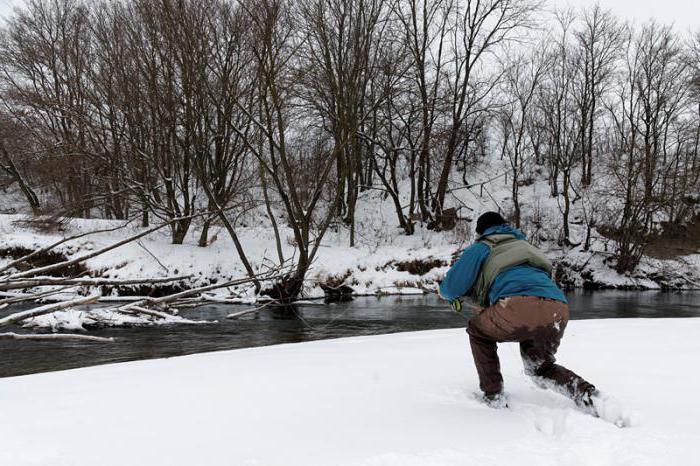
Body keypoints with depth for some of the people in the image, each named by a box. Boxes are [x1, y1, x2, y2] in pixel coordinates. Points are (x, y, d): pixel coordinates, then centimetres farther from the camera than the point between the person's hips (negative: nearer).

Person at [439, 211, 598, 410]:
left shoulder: (482, 247, 20)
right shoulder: (525, 245, 39)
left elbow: (451, 287, 14)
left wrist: (453, 296, 40)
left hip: (519, 305, -6)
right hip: (558, 311, 6)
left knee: (478, 331, 26)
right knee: (540, 367, 30)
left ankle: (493, 396, 18)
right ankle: (585, 392, 3)